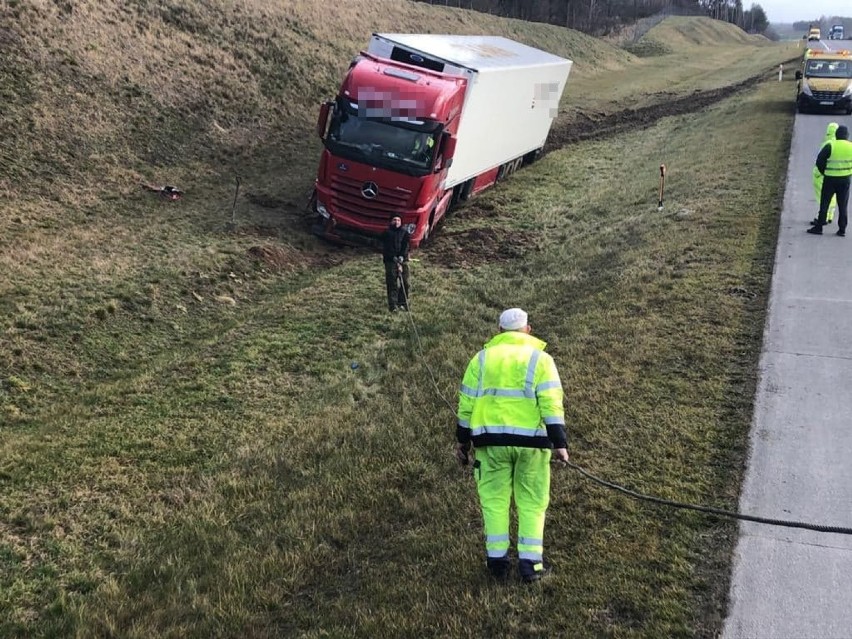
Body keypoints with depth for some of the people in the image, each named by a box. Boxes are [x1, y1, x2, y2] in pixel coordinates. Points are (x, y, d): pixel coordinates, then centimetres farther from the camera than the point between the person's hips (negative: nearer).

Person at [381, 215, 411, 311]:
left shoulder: (405, 232, 9)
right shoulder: (387, 233, 4)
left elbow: (406, 246, -1)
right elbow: (385, 247, -3)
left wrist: (402, 257, -15)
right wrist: (394, 258, -14)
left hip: (403, 260, 2)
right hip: (390, 260, -2)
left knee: (404, 282, 0)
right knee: (391, 283, -6)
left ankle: (402, 303, 11)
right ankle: (392, 305, -4)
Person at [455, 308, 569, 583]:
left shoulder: (483, 357, 8)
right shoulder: (539, 358, 1)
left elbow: (467, 403, 6)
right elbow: (551, 404, -8)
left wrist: (462, 440, 13)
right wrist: (559, 443, -8)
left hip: (491, 439, 2)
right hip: (531, 439, -1)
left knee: (495, 499, 12)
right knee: (531, 501, 10)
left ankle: (497, 561, 13)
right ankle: (530, 563, 11)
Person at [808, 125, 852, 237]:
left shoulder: (830, 146, -10)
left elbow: (819, 161, -10)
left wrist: (824, 172, 3)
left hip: (830, 180, -3)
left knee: (824, 204, 5)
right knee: (843, 206, 9)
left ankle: (819, 227, 5)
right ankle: (842, 230, 9)